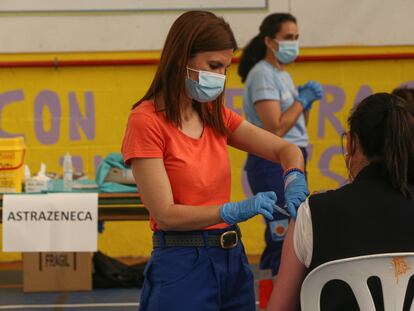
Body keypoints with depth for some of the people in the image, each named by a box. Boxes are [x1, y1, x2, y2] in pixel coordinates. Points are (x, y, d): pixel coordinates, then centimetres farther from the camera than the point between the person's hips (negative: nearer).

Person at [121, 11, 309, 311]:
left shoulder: (215, 115, 9)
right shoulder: (146, 121, -11)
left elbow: (287, 150, 11)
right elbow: (164, 214, -16)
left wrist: (294, 179, -12)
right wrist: (235, 210, -27)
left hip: (233, 261, 7)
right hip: (182, 264, -7)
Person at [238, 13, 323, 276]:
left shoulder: (283, 75, 18)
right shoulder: (263, 75, -12)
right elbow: (275, 129, -20)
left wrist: (307, 103, 4)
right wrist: (302, 100, -11)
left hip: (291, 163, 10)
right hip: (272, 163, -10)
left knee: (278, 240, 12)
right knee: (286, 239, -13)